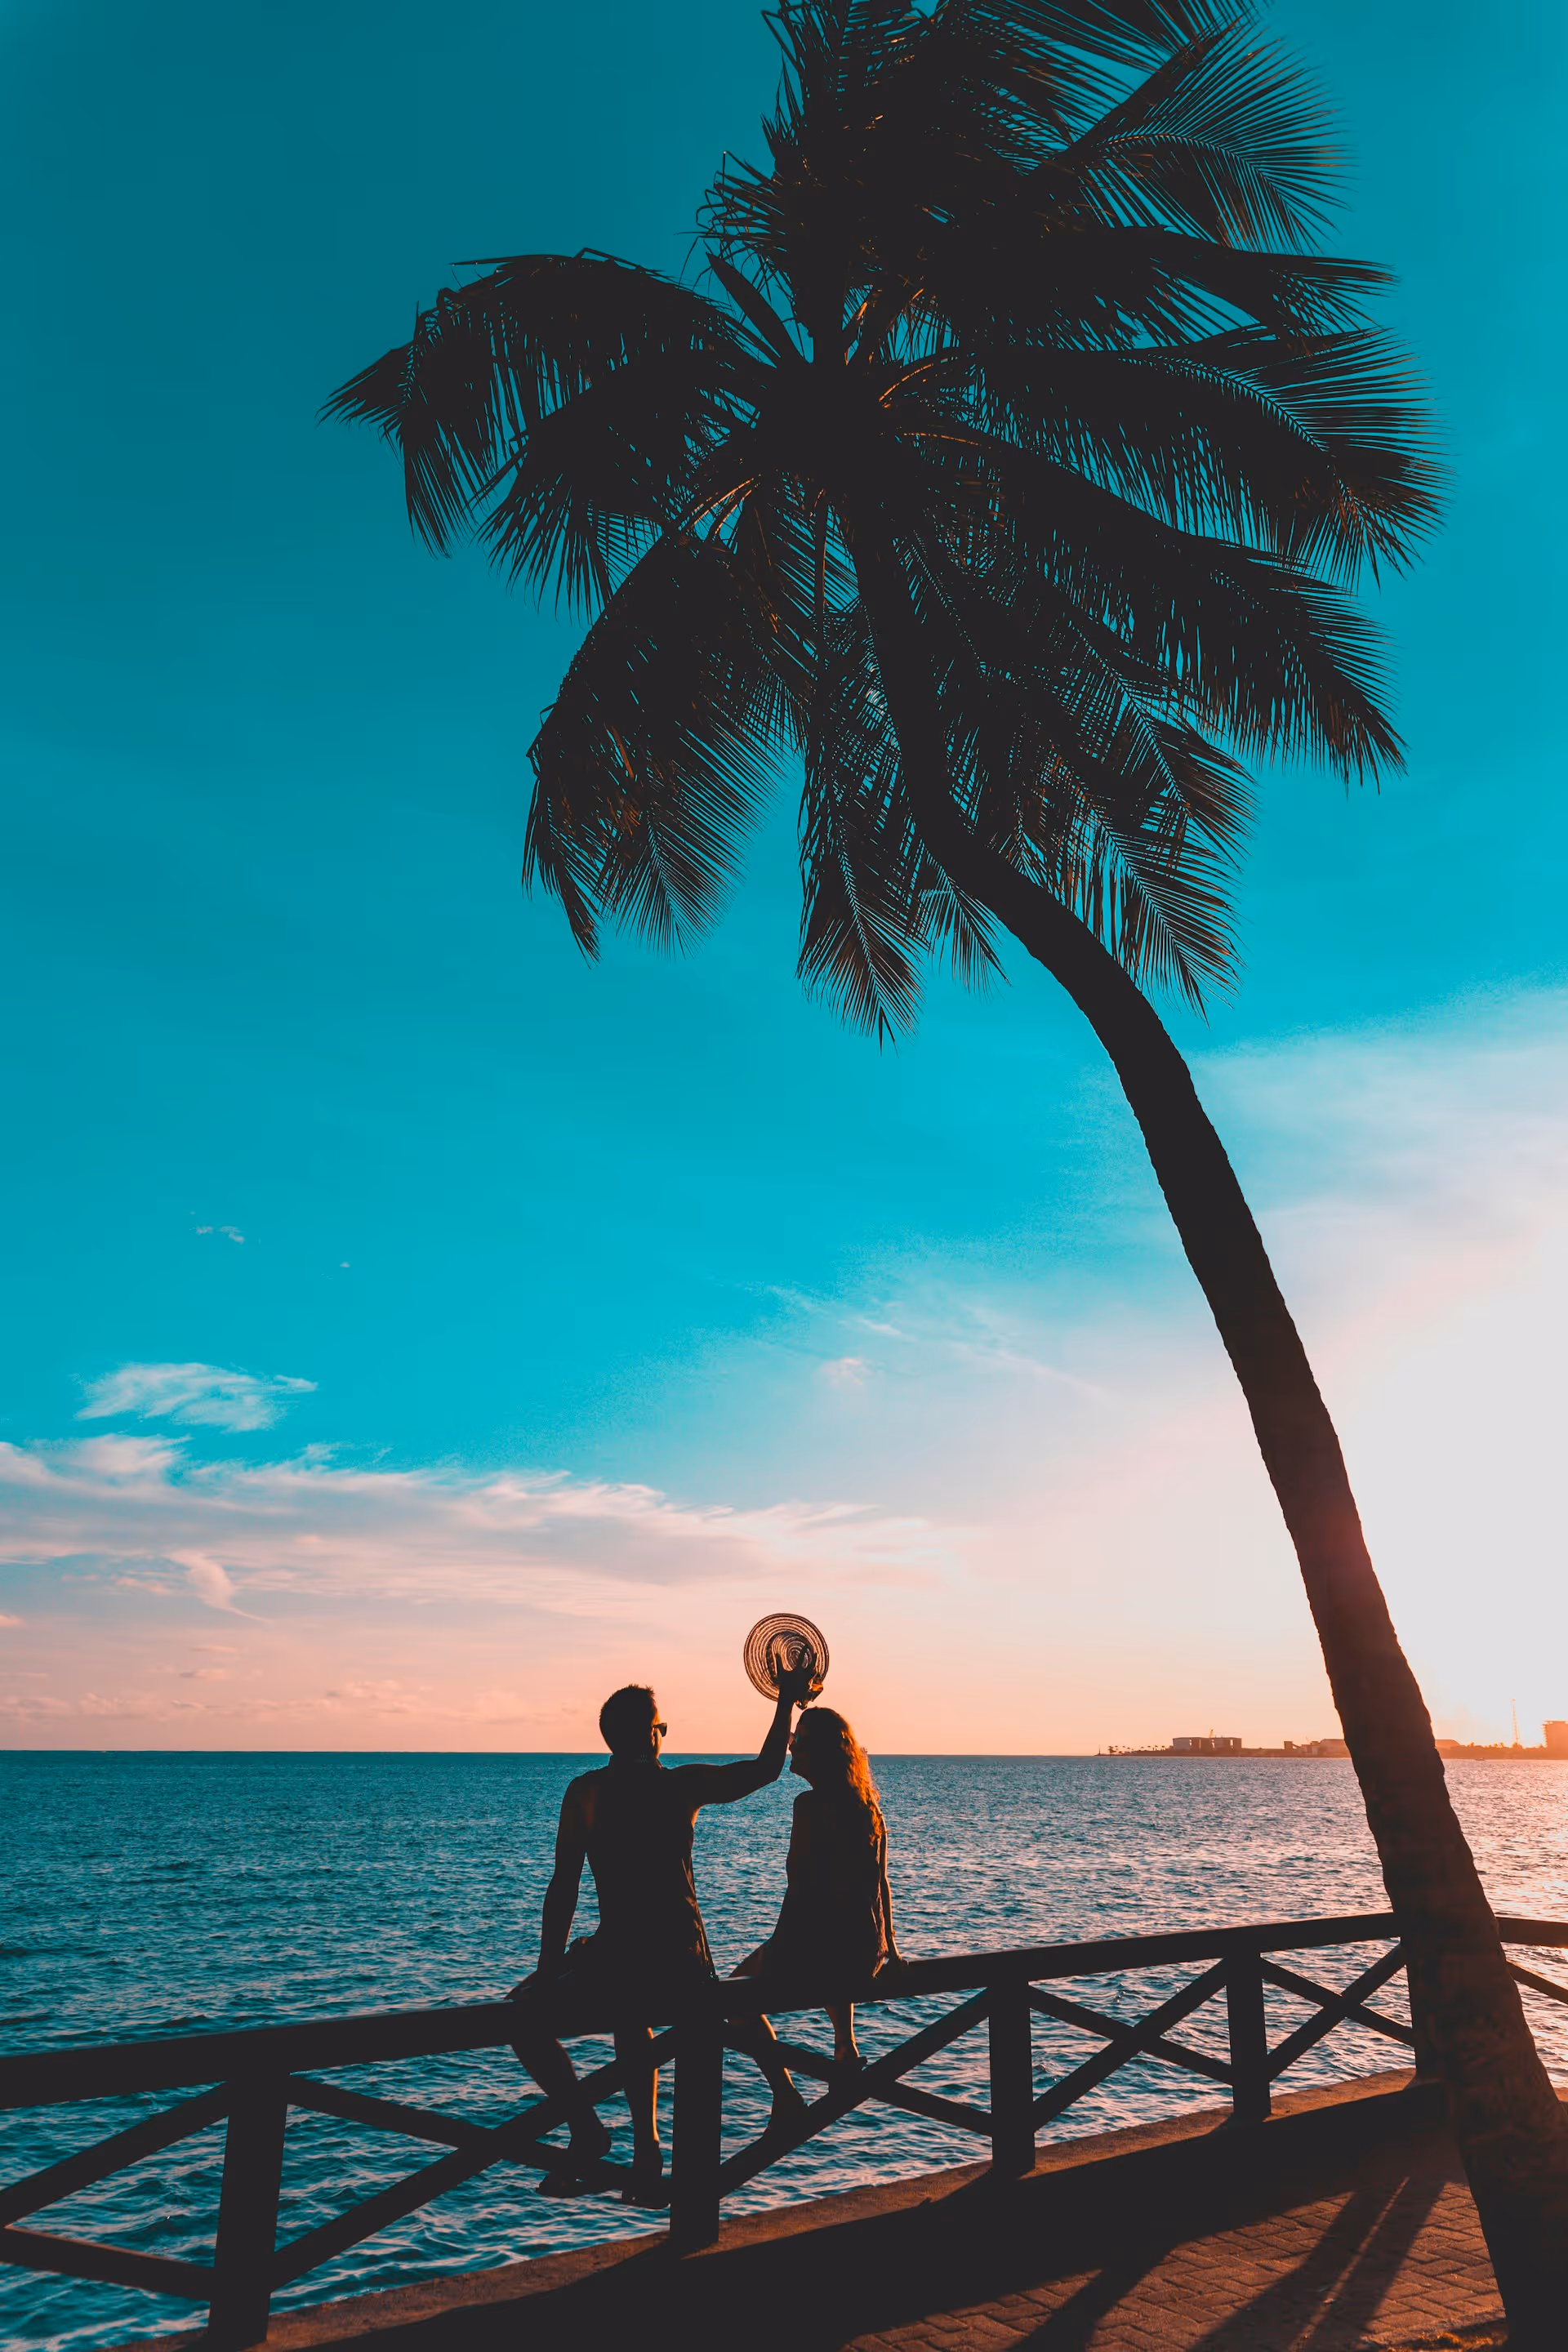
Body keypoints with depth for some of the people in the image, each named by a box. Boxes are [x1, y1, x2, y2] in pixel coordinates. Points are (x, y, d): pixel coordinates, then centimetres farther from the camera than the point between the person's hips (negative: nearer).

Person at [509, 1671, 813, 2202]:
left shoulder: (585, 1791, -3)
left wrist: (548, 1969, 6)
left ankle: (586, 2128, 6)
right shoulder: (685, 1784, 1)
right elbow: (766, 1768, 14)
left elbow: (564, 1886, -2)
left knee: (525, 2014, 18)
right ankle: (646, 2148, 29)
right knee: (628, 2014, 35)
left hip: (617, 1963, -4)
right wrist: (787, 1701, 24)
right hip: (684, 1971, 4)